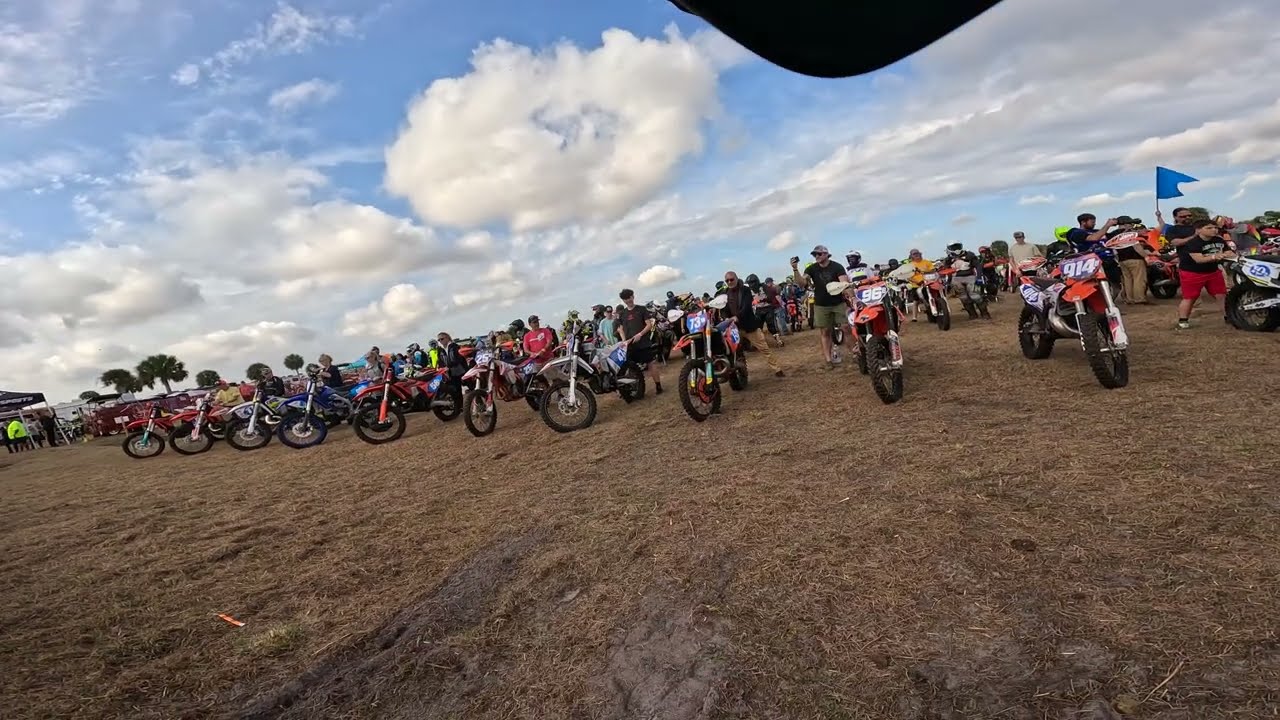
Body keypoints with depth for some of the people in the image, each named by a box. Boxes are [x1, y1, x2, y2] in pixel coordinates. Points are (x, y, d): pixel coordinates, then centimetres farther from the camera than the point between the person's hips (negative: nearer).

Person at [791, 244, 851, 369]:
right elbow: (801, 283, -13)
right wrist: (795, 270, -27)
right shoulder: (811, 269, 0)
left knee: (847, 327, -7)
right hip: (821, 305, 2)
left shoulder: (837, 267, -6)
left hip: (839, 303, -2)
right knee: (825, 332, 3)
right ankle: (827, 360, 6)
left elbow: (844, 283, -16)